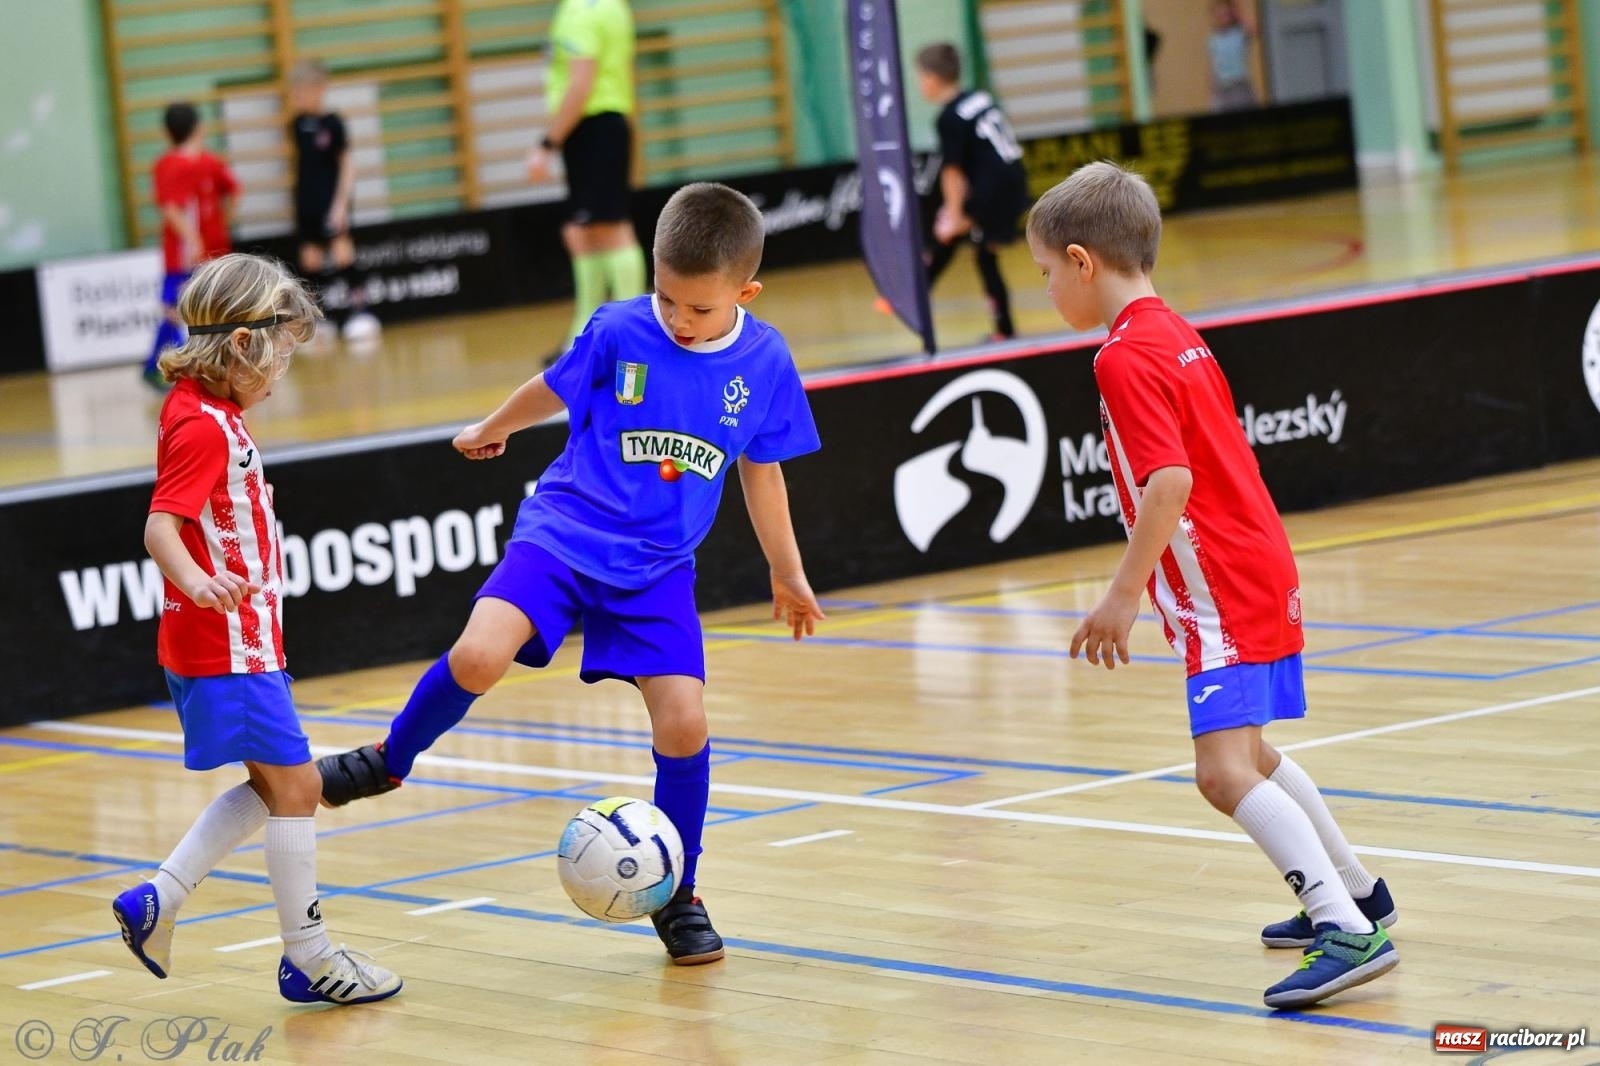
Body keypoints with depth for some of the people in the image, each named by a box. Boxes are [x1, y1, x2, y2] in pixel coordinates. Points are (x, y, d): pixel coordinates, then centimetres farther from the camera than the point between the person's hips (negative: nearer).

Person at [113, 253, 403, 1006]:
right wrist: (198, 584, -47)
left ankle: (156, 902, 16)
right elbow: (161, 528, -29)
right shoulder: (204, 426, -19)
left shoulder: (204, 411, 10)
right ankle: (308, 957, 5)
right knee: (294, 786, -3)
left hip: (235, 642, 10)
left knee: (271, 788, 17)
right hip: (227, 647, -10)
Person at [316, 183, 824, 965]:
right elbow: (552, 391, 11)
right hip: (566, 531, -2)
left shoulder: (765, 364, -5)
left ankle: (676, 895, 12)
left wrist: (786, 573, 20)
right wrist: (493, 429, 29)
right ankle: (390, 761, 4)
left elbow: (761, 471, 11)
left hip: (657, 569, 2)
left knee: (683, 722, -9)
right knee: (478, 657, -25)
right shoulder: (617, 333, -11)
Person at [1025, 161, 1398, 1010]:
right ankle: (1356, 890, 41)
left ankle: (1350, 932, -26)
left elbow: (1170, 482, -26)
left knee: (1225, 771, -19)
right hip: (1259, 568, 11)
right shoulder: (1177, 335, 13)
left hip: (1221, 590, -11)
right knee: (1250, 753, 27)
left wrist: (1123, 596, -22)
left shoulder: (1124, 358, -17)